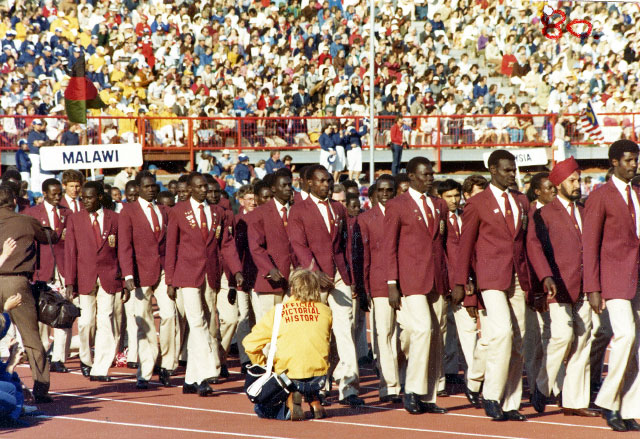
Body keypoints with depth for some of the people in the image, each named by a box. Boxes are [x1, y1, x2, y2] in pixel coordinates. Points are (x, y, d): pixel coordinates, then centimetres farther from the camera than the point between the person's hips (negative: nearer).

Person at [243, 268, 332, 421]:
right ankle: (314, 401, 14)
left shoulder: (277, 312, 1)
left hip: (289, 377, -3)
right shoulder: (325, 311, 4)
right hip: (318, 379, 3)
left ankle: (289, 400, -8)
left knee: (262, 408, 22)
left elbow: (250, 344, 0)